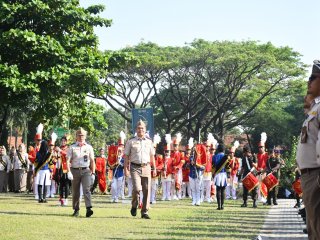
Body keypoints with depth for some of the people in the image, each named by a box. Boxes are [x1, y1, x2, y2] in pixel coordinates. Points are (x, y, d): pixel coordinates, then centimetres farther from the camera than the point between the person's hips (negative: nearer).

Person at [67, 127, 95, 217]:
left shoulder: (89, 147, 8)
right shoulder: (72, 147, 4)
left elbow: (92, 161, 9)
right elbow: (68, 161, -1)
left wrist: (93, 173, 3)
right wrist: (69, 172, -12)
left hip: (86, 170, -1)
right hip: (75, 170, 1)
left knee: (87, 190, -15)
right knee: (75, 192, 7)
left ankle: (88, 209, -25)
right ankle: (76, 210, 18)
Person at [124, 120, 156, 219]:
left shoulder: (149, 142, 11)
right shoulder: (131, 142, 2)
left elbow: (152, 156, 18)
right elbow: (126, 156, 3)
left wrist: (154, 168, 13)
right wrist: (126, 169, -5)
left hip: (146, 167, 3)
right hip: (135, 167, -3)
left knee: (147, 190, -2)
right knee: (137, 188, -17)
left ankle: (144, 212, 6)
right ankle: (134, 206, 9)